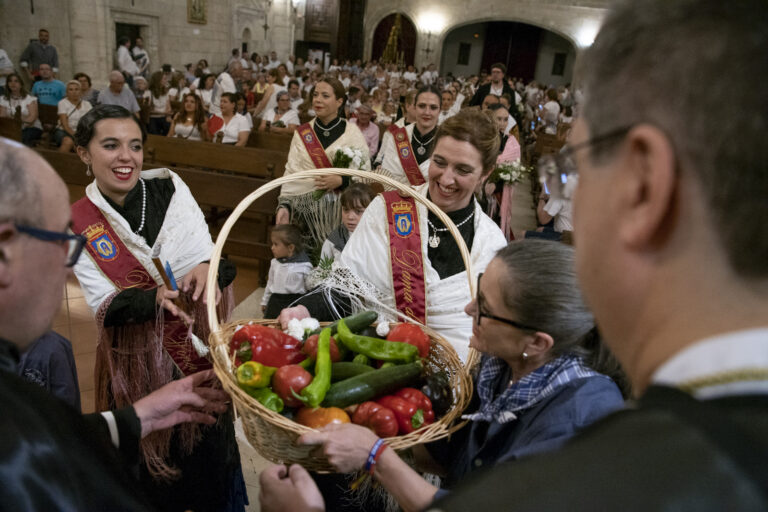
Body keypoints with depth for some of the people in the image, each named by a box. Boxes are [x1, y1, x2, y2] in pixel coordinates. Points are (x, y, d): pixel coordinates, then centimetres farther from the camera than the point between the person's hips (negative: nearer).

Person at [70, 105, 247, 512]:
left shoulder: (169, 187, -5)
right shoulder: (78, 223, -6)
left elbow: (207, 255, -8)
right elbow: (105, 306, -11)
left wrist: (206, 268, -32)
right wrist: (156, 297, -31)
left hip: (201, 343, 1)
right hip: (139, 361, -1)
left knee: (211, 445, 13)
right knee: (153, 462, 13)